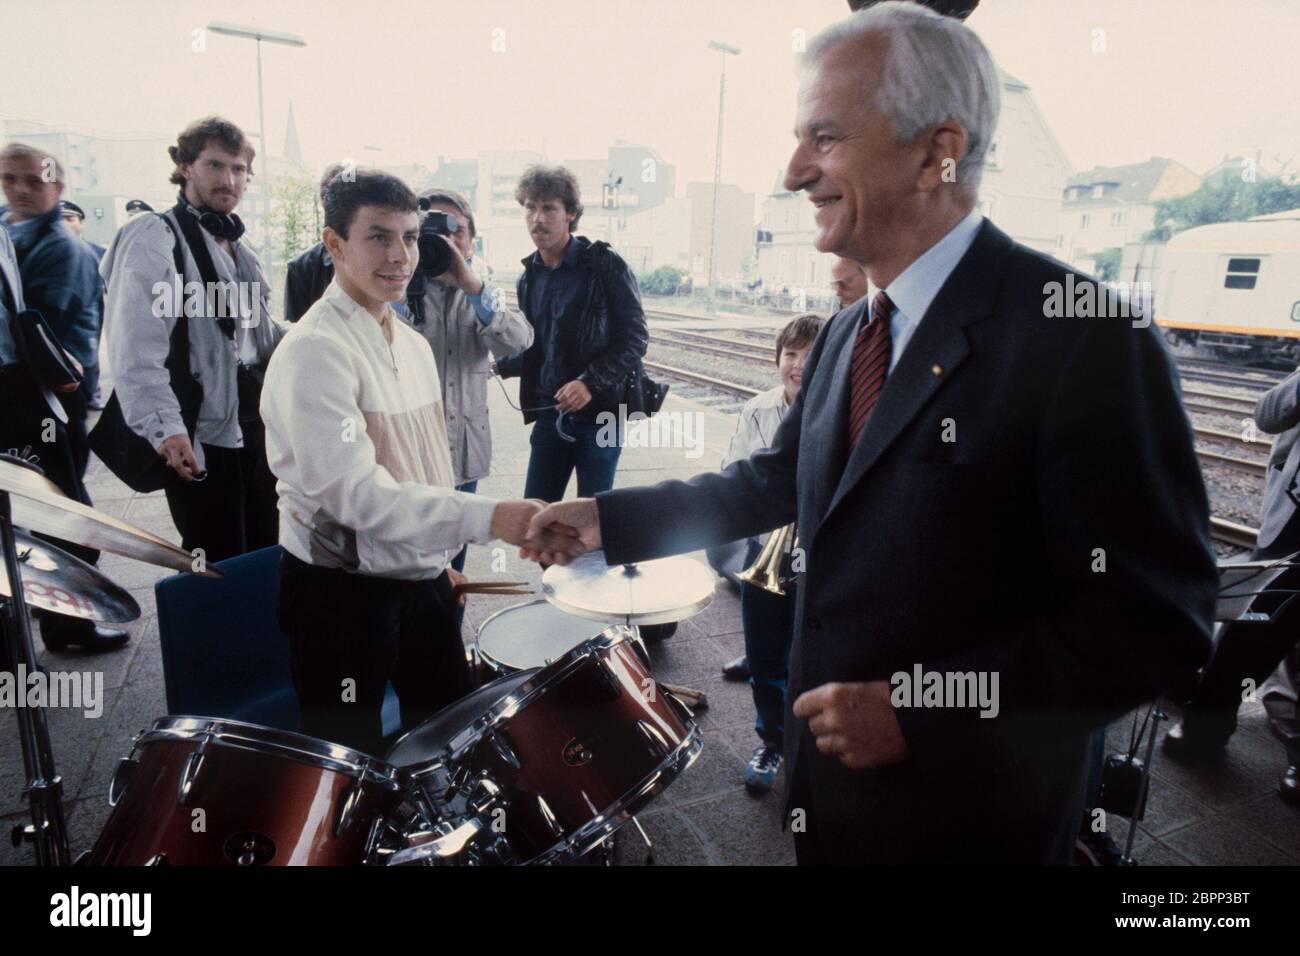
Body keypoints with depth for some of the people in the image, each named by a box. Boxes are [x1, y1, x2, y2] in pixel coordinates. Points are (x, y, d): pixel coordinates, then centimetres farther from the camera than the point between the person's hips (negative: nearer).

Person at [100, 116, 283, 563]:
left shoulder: (238, 245, 16)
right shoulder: (154, 239, -10)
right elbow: (136, 349, -19)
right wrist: (164, 427, -29)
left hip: (253, 424, 8)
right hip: (199, 437, -8)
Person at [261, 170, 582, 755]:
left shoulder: (412, 344, 9)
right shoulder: (314, 351, -19)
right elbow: (353, 489, -29)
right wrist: (487, 518, -37)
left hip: (419, 580, 8)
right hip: (341, 592, -7)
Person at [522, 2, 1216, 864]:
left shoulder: (1083, 335, -20)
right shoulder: (848, 332, 5)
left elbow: (1153, 618, -20)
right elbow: (778, 479, 12)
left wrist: (914, 707, -23)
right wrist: (608, 517, 8)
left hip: (969, 813, -6)